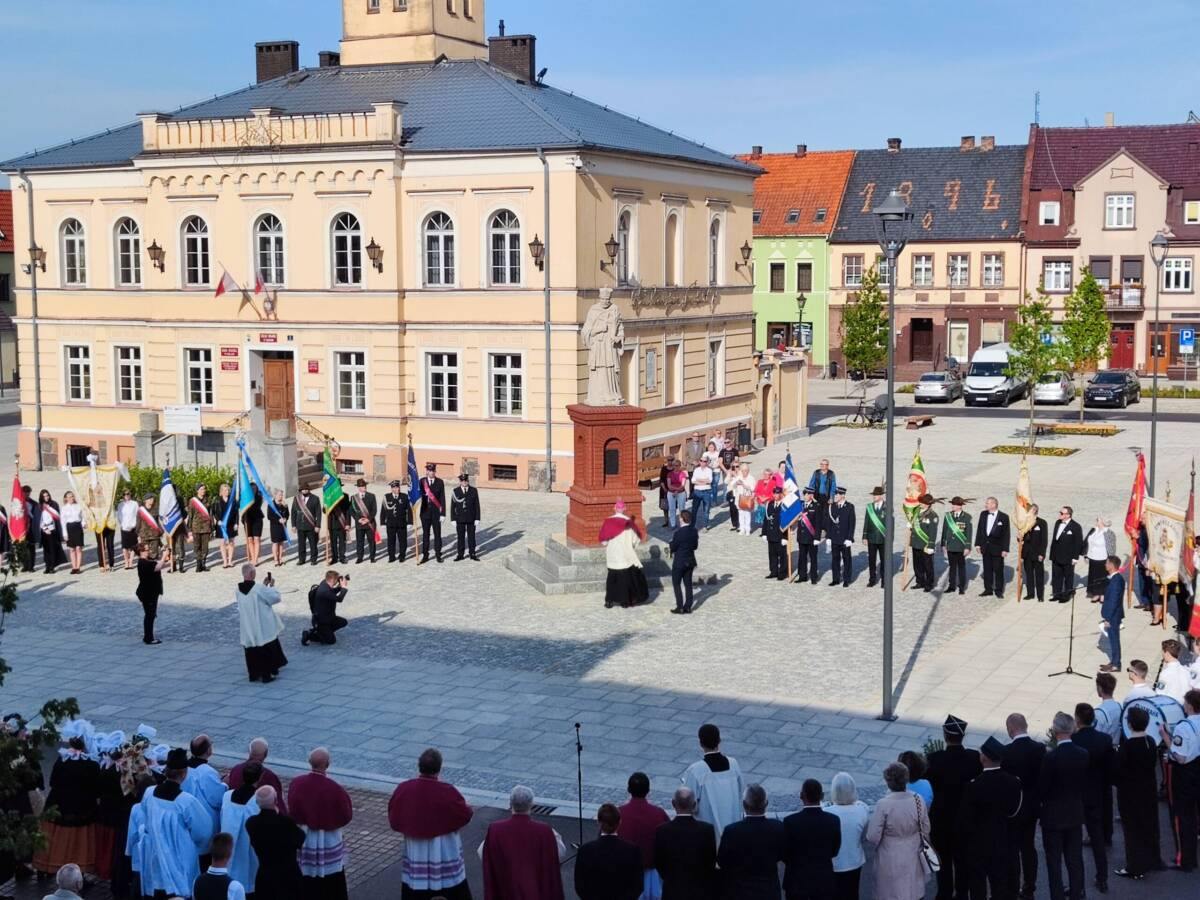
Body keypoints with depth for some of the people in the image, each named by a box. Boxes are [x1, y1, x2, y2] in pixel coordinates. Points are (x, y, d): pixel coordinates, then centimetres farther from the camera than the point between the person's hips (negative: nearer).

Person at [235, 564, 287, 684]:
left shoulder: (238, 591, -2)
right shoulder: (259, 589, -20)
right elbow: (276, 597, -11)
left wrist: (264, 585, 14)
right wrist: (271, 586, 3)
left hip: (247, 628, 5)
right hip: (264, 627, -5)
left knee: (252, 651, 15)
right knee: (267, 650, 8)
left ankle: (254, 674, 21)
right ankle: (266, 674, 10)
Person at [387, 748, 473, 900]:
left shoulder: (403, 789, -14)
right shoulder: (447, 792, -22)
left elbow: (394, 820, -2)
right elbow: (465, 816, -8)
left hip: (415, 852, 2)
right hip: (445, 852, -2)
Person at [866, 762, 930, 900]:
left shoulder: (883, 805, -26)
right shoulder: (917, 800, -14)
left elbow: (873, 837, -19)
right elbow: (925, 830, -1)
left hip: (891, 862, -3)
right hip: (913, 860, 3)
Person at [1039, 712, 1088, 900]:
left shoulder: (1051, 757, -22)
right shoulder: (1083, 754, -6)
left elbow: (1042, 788, -15)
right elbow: (1085, 784, 3)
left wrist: (1042, 801, 5)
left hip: (1053, 816, -5)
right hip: (1076, 814, 5)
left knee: (1054, 862, 5)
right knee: (1075, 859, 16)